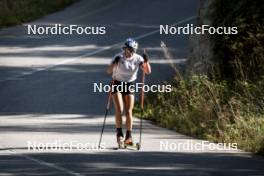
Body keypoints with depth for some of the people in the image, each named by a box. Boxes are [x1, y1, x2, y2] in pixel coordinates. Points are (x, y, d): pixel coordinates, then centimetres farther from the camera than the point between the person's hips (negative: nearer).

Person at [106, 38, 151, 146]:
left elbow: (148, 71, -13)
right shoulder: (119, 57, -14)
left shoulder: (137, 59, -8)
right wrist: (114, 63, -39)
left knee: (128, 111, -5)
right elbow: (109, 71, -20)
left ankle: (128, 136, 0)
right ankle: (119, 133, -5)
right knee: (119, 109, -16)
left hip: (130, 86, 2)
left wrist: (146, 62, -31)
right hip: (117, 85, -2)